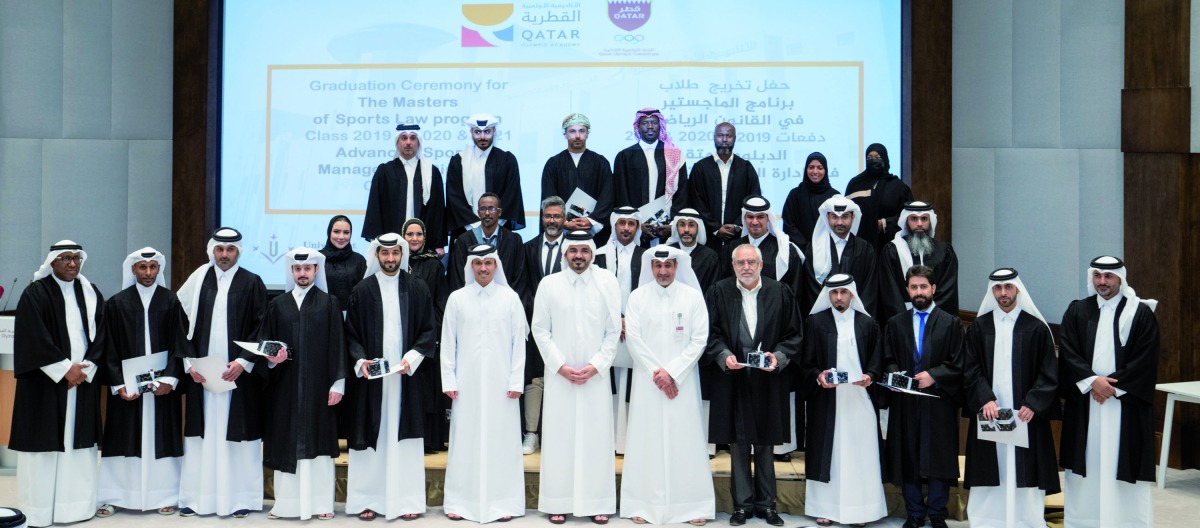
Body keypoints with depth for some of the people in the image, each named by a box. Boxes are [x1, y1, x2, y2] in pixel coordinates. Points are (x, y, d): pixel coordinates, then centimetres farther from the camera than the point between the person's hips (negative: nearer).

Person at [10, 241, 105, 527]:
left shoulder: (91, 293, 10)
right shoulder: (36, 293, -3)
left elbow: (101, 334, 7)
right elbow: (34, 338, -10)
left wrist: (85, 368, -6)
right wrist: (65, 369, -13)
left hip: (84, 378, 4)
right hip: (46, 382, -4)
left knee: (79, 440, 5)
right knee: (45, 441, -2)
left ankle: (77, 504, 11)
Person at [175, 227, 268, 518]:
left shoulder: (252, 283, 1)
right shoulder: (198, 280, 7)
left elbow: (262, 329, -2)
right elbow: (185, 325, 8)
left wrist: (244, 362, -12)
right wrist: (189, 362, -3)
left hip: (239, 373, -2)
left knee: (238, 434, 0)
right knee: (202, 435, 5)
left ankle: (240, 498, 7)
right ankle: (198, 497, 12)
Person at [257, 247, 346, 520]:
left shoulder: (329, 304, 5)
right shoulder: (277, 305, 10)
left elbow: (337, 345, 1)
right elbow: (264, 341, 9)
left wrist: (338, 384, -6)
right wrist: (271, 356, -13)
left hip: (318, 386, -2)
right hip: (285, 386, 2)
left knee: (318, 443, 0)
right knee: (285, 443, 4)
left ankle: (321, 502, 6)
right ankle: (286, 502, 11)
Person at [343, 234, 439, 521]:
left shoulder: (418, 289, 4)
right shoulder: (362, 290, 4)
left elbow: (429, 330, 4)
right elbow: (351, 334, 4)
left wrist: (412, 357, -11)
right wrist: (360, 361, -12)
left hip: (407, 374, 0)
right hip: (370, 375, 0)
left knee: (405, 437, 3)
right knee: (372, 435, 2)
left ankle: (407, 499, 9)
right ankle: (369, 499, 9)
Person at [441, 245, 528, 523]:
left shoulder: (510, 298, 1)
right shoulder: (457, 298, 3)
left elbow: (519, 342, 2)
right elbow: (448, 342, 5)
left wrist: (516, 382, -3)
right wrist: (449, 380, 0)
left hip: (500, 382, 0)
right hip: (467, 382, 1)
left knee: (501, 439, 2)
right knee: (465, 439, 4)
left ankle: (502, 502, 11)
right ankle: (461, 501, 13)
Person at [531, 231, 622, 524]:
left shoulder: (607, 282, 0)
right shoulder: (549, 284, 1)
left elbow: (614, 330, 1)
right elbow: (540, 330, 2)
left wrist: (595, 366, -7)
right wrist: (561, 366, -6)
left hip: (596, 374, 0)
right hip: (559, 374, 0)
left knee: (596, 435, 2)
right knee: (559, 436, 2)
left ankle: (597, 503, 11)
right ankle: (558, 502, 10)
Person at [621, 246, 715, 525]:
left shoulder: (693, 296, 1)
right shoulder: (637, 297, 2)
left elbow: (699, 340, -3)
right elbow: (633, 339, -2)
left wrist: (672, 372, -10)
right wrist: (657, 373, -9)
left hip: (682, 381, 0)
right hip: (647, 381, 0)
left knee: (685, 440, 1)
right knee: (647, 439, 3)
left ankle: (692, 505, 8)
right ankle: (643, 504, 9)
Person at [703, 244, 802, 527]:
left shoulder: (780, 293, 1)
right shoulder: (719, 292, -1)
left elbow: (794, 334, 4)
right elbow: (710, 333, 1)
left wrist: (779, 356, -11)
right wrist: (724, 355, -15)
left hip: (768, 380, 1)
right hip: (732, 379, 0)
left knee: (765, 445, 9)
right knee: (738, 445, 5)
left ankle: (766, 503, 21)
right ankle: (742, 503, 17)